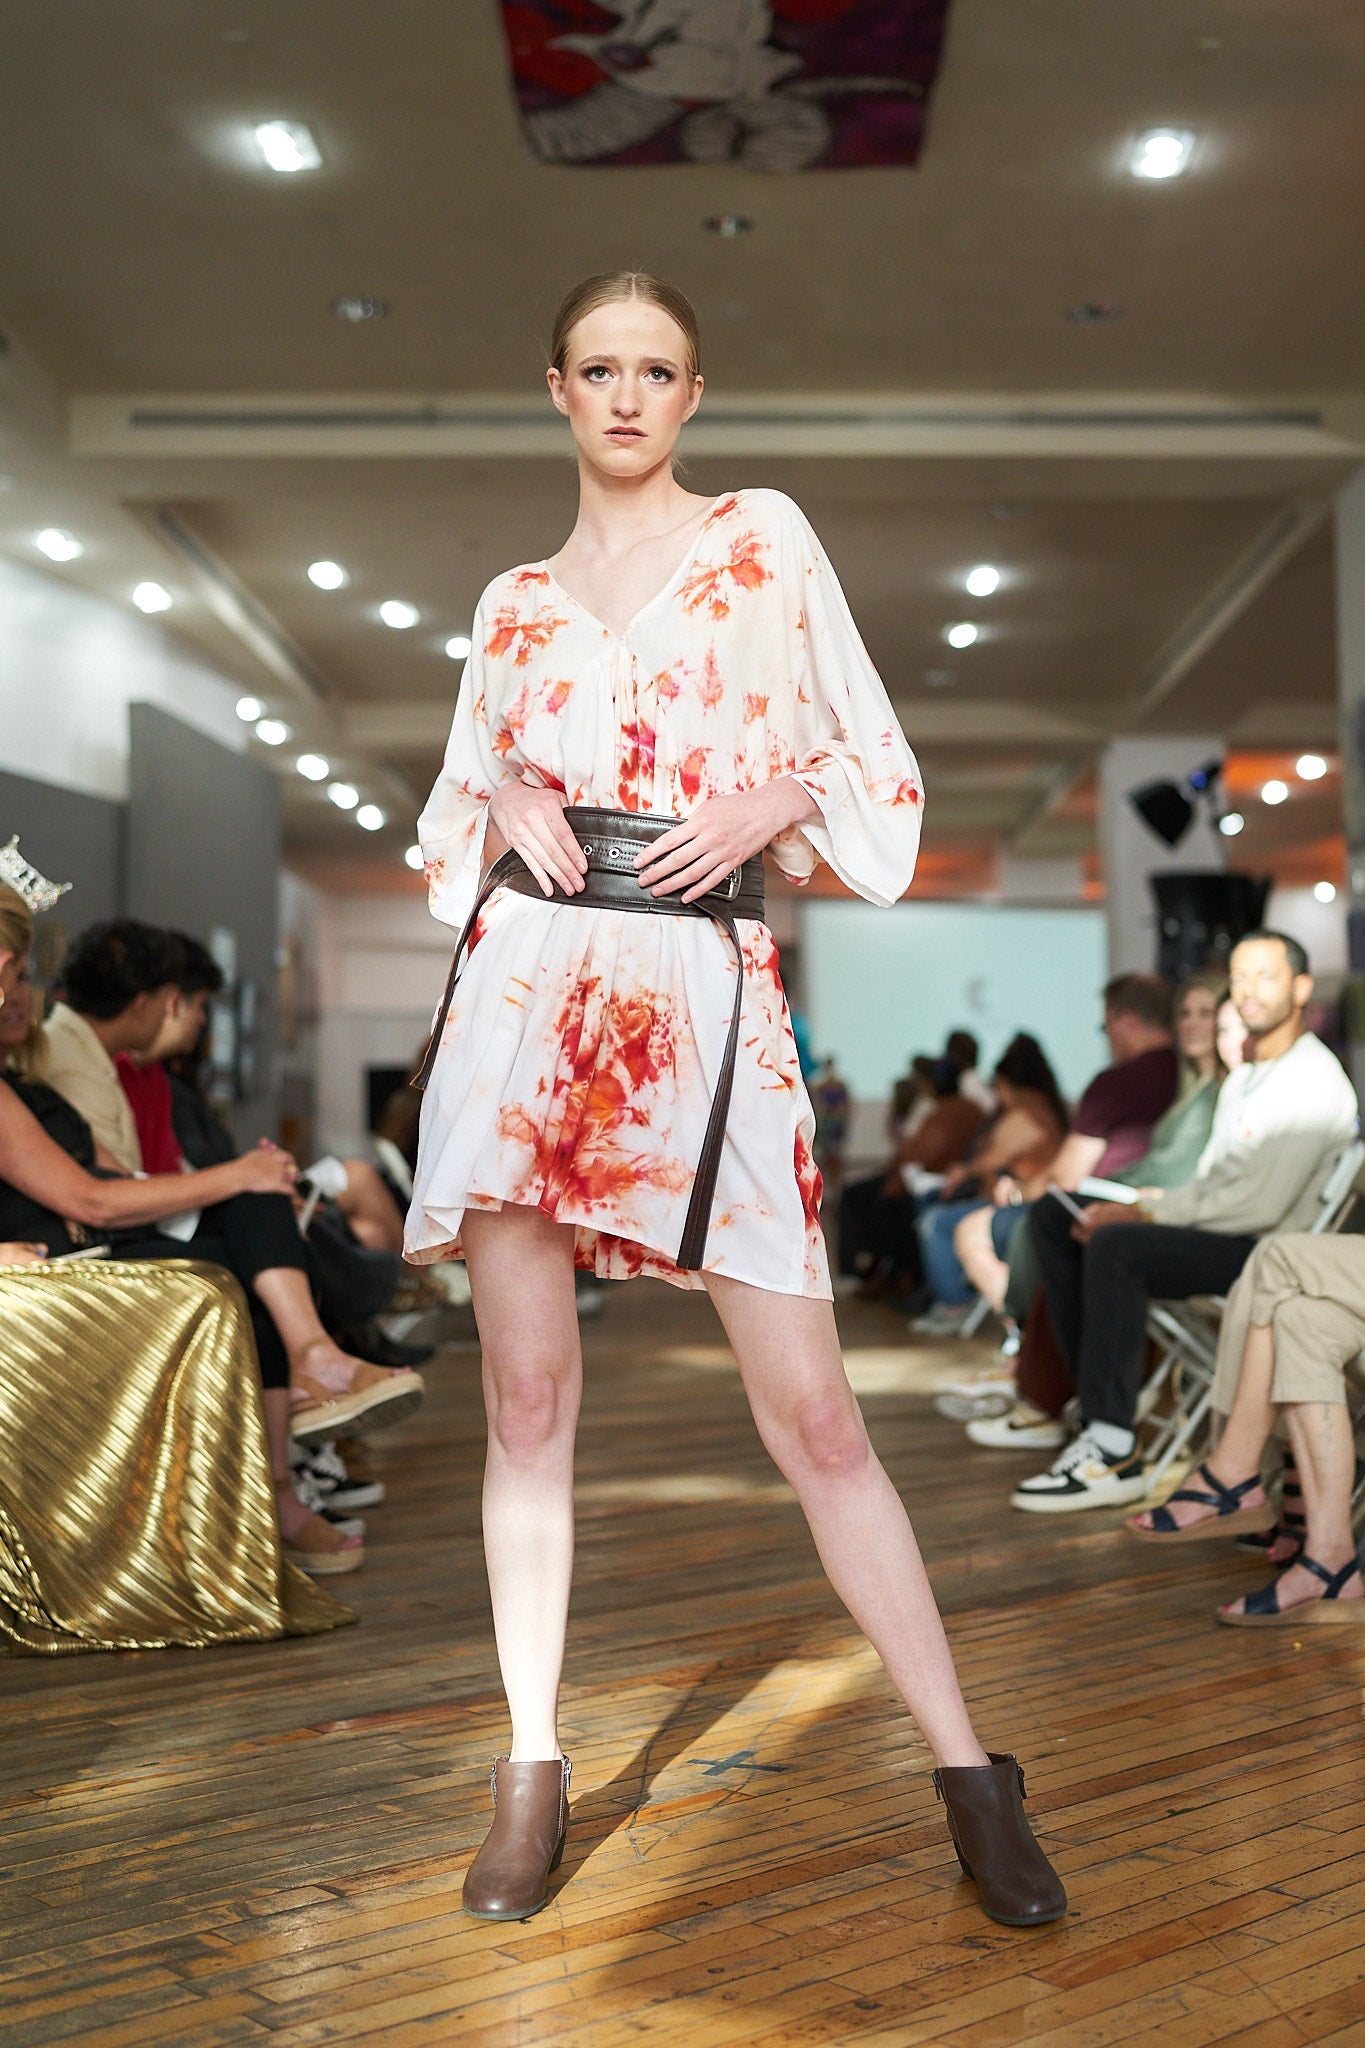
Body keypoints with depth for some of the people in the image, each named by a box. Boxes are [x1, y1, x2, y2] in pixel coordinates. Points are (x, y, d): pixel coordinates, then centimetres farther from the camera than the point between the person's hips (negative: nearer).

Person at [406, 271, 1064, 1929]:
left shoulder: (765, 537, 12)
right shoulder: (511, 602, 17)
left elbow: (873, 764, 11)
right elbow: (455, 804, 22)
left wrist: (776, 798, -8)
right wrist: (501, 801, 0)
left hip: (707, 992, -2)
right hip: (530, 980, 3)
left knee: (811, 1410, -5)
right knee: (527, 1397, 2)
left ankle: (968, 1772, 6)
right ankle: (532, 1769, 15)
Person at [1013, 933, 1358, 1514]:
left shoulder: (1313, 1081, -14)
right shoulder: (1243, 1075, 18)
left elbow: (1261, 1204, -22)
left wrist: (1148, 1213, -16)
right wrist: (1145, 1203, 1)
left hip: (1266, 1249, -10)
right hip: (1215, 1231, 10)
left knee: (1115, 1247, -32)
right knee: (1054, 1217, 2)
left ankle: (1113, 1454, -30)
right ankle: (1091, 1397, -3)